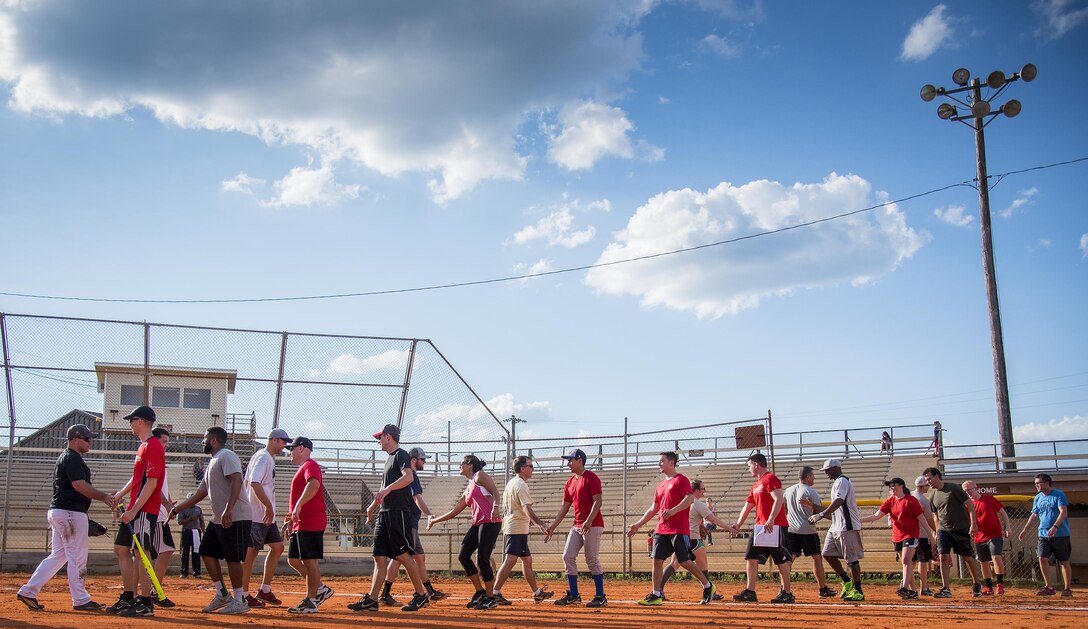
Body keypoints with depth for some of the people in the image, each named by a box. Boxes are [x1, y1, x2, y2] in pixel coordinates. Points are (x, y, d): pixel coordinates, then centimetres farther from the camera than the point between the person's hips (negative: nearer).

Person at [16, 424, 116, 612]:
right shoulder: (73, 458, -12)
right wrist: (104, 497, -19)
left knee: (58, 556, 14)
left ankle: (28, 591, 12)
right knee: (77, 557, -4)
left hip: (57, 512, 10)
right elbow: (80, 485, -22)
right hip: (71, 512, -10)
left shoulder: (63, 457, 21)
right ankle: (80, 600, 1)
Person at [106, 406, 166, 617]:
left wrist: (134, 510, -22)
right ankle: (128, 598, 20)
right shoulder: (143, 446, 18)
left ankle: (145, 603, -3)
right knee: (121, 548, 13)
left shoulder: (153, 446, -14)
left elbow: (152, 482, -20)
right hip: (134, 510, 11)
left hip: (145, 510, -11)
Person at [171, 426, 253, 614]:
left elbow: (237, 480, -25)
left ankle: (240, 600, 1)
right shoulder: (211, 463, 21)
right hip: (218, 519, 10)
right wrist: (176, 509, 26)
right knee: (207, 552, 12)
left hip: (235, 517, -10)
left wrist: (229, 509, -34)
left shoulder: (226, 456, -10)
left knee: (232, 557, -7)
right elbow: (199, 494, 27)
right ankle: (222, 594, 20)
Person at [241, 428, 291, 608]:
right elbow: (255, 483, -26)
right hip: (258, 516, -10)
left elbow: (246, 482, 21)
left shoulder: (268, 458, 17)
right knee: (251, 553, -3)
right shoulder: (263, 458, -14)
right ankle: (244, 595, 4)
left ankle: (264, 590, 15)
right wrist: (268, 506, -25)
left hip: (267, 516, 10)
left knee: (277, 547, 11)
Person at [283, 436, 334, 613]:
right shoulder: (303, 468, 24)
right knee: (293, 560, 12)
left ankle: (311, 601, -2)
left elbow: (314, 484, -31)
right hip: (301, 524, 11)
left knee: (309, 560, -7)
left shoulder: (310, 465, -9)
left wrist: (298, 506, -34)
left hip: (311, 524, -11)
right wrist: (292, 520, 25)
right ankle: (321, 589, 17)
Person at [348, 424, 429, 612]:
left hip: (398, 512, -9)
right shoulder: (389, 459, 22)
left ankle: (421, 596, 1)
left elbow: (409, 477, -25)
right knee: (380, 557, 4)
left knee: (404, 556, -7)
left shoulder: (401, 455, -7)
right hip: (384, 513, 9)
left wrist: (387, 489, -36)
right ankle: (371, 599, 2)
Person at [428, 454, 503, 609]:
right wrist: (434, 520, 31)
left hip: (491, 522, -8)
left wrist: (495, 507, -28)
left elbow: (495, 491, -10)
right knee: (463, 556, 0)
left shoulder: (480, 476, 4)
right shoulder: (468, 490, 26)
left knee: (482, 560, -9)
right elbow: (453, 512, 30)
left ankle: (490, 598, 3)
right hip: (477, 524, 8)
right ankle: (480, 592, 12)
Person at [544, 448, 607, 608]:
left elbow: (598, 501, -16)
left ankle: (600, 597, 1)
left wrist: (589, 521, -27)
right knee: (568, 556, 2)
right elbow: (564, 507, 19)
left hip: (593, 526, -8)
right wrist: (553, 526, 15)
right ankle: (573, 595, 9)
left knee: (592, 560, -8)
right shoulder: (570, 482, 16)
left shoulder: (591, 478, -8)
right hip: (577, 526, 8)